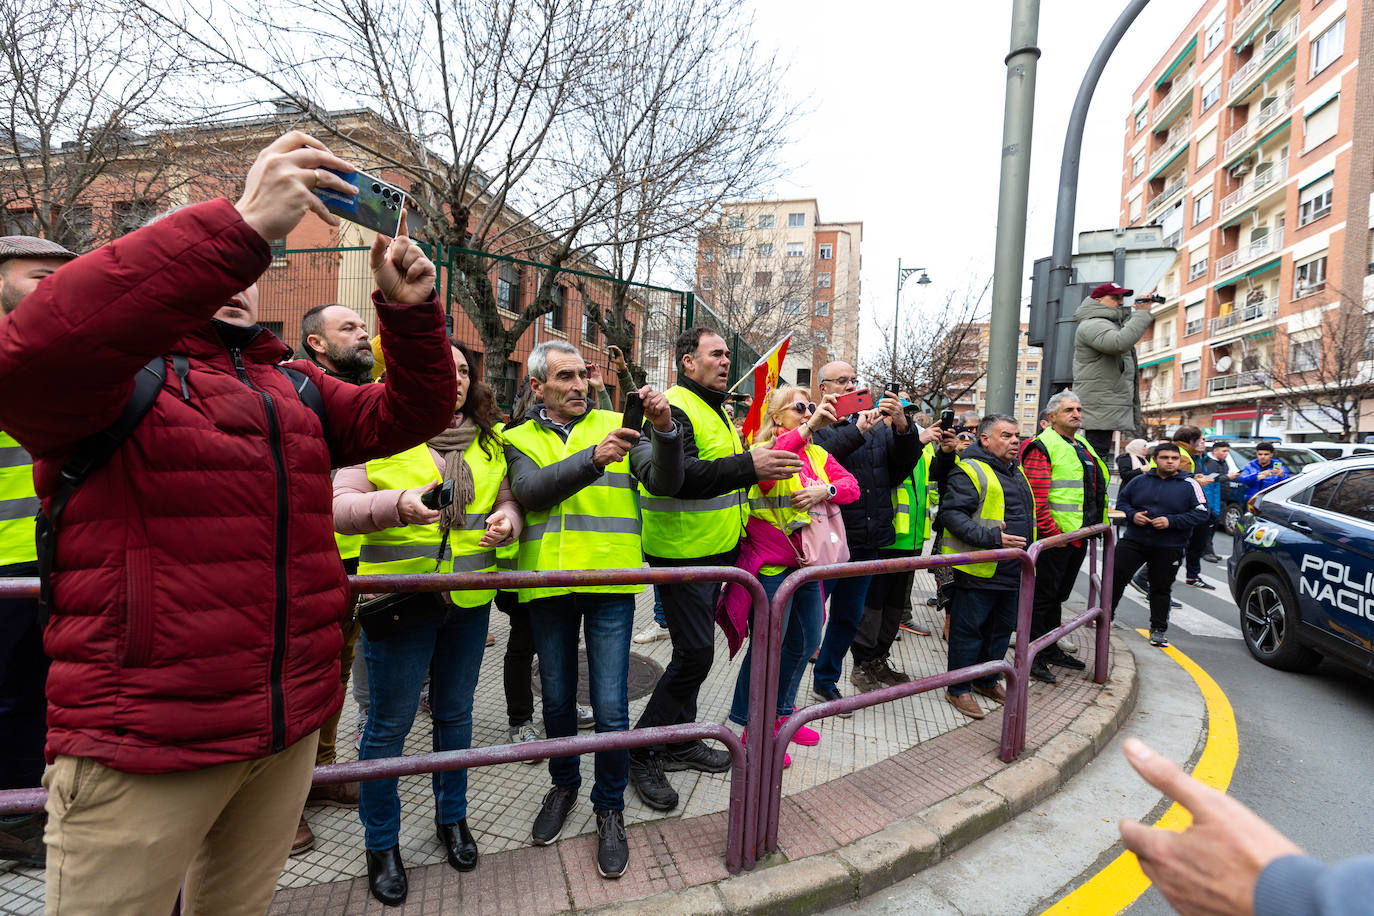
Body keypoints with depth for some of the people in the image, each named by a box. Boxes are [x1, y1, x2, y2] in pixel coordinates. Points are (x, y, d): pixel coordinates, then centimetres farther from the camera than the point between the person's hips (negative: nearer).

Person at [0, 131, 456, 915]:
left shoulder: (295, 388, 13)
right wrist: (243, 226, -32)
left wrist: (411, 314, -10)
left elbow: (409, 416, 8)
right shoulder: (118, 376, -5)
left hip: (290, 727, 6)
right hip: (144, 742, -5)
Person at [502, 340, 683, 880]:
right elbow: (530, 490, -14)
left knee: (611, 709, 0)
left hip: (610, 582, -1)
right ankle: (564, 784, 43)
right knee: (557, 699, 17)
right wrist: (593, 458, -27)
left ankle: (609, 807, 24)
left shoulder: (617, 425, 6)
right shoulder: (519, 439, 7)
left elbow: (666, 483, -5)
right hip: (547, 584, 2)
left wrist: (665, 430, -23)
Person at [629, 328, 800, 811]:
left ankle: (679, 742, 30)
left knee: (696, 649, 16)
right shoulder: (674, 406, -15)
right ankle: (642, 753, 8)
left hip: (713, 552, 10)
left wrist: (761, 461, 17)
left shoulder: (714, 410, 18)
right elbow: (675, 474, -32)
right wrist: (748, 467, -39)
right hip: (681, 553, -10)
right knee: (695, 651, -8)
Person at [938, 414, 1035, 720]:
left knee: (1001, 628, 19)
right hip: (979, 572, -9)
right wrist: (992, 538, -29)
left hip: (1012, 572, 9)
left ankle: (988, 680, 35)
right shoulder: (969, 471, -13)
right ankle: (959, 689, 14)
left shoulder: (1015, 471, 17)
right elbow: (952, 514, -22)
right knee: (968, 630, 2)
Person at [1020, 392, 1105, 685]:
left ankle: (1050, 649, 32)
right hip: (1054, 537, -9)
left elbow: (1096, 488, 25)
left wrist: (1094, 526, 17)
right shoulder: (1043, 447, -13)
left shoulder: (1083, 446, 16)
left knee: (1059, 594, 19)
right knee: (1043, 596, -1)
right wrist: (1052, 532, -21)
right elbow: (1036, 498, -20)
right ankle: (1033, 656, 9)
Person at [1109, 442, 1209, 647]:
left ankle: (1158, 630, 22)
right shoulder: (1141, 480, 6)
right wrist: (1132, 515, -7)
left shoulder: (1189, 485, -1)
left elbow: (1201, 514, -6)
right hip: (1133, 541, 2)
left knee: (1161, 589, 9)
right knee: (1116, 576, -4)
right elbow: (1121, 500, 13)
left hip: (1168, 549, -1)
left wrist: (1171, 521, -17)